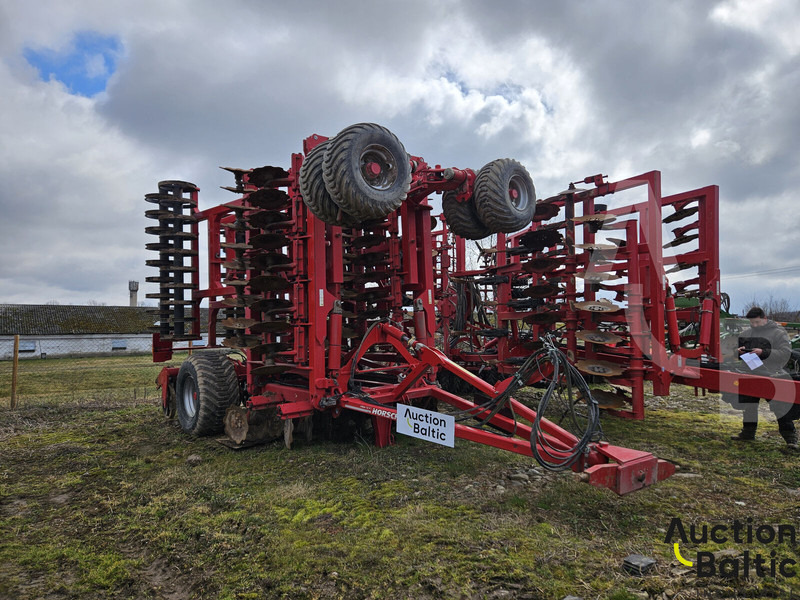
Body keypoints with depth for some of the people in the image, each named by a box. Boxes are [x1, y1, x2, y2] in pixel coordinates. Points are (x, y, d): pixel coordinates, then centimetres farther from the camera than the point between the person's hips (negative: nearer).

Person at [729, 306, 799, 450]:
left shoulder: (778, 333, -5)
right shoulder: (746, 333, 11)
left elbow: (785, 353, -14)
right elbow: (735, 349, 17)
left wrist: (763, 352, -24)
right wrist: (738, 351, -6)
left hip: (772, 377, -5)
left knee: (782, 409, -4)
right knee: (748, 406, 15)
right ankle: (748, 432, 30)